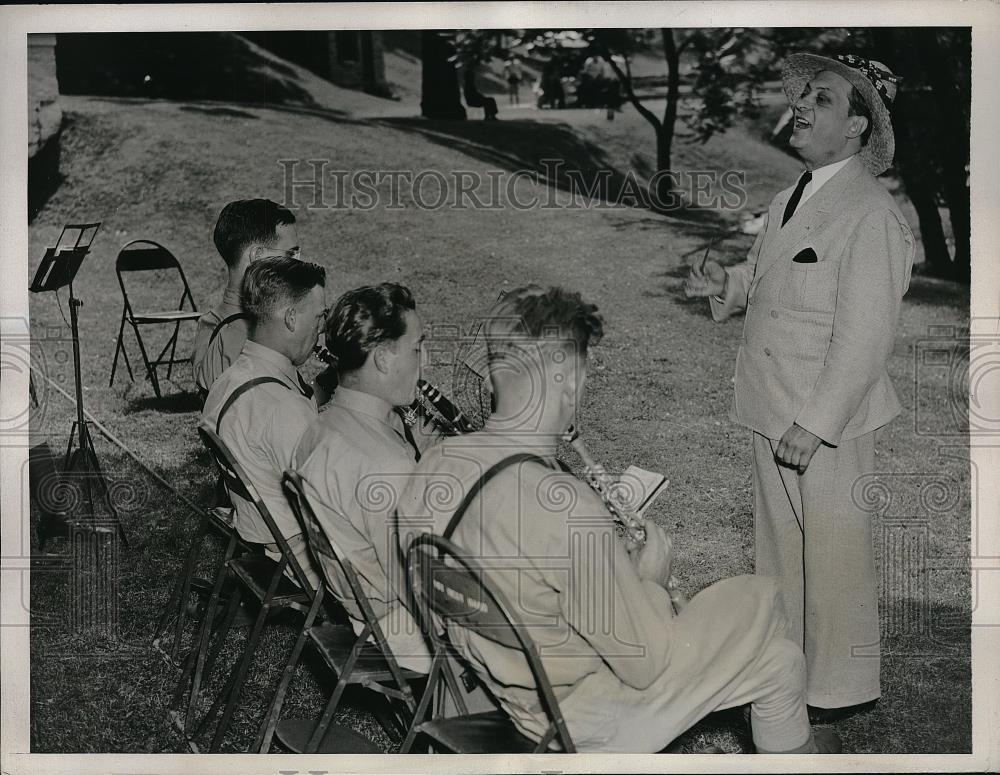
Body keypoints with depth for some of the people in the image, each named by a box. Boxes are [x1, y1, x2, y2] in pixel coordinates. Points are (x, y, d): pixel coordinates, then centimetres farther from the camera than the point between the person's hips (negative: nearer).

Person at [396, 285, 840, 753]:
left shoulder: (434, 466, -12)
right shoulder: (564, 507, -35)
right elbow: (645, 661, -25)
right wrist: (650, 573, -6)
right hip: (589, 726, -7)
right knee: (757, 599, 10)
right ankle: (791, 755, 38)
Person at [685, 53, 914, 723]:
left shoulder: (872, 215, -17)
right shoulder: (789, 201, 11)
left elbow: (864, 338, -20)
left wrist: (813, 424, -22)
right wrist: (726, 284, 4)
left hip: (831, 422, -8)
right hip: (773, 413, 9)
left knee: (835, 556, 4)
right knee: (778, 546, 19)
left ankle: (844, 687, 20)